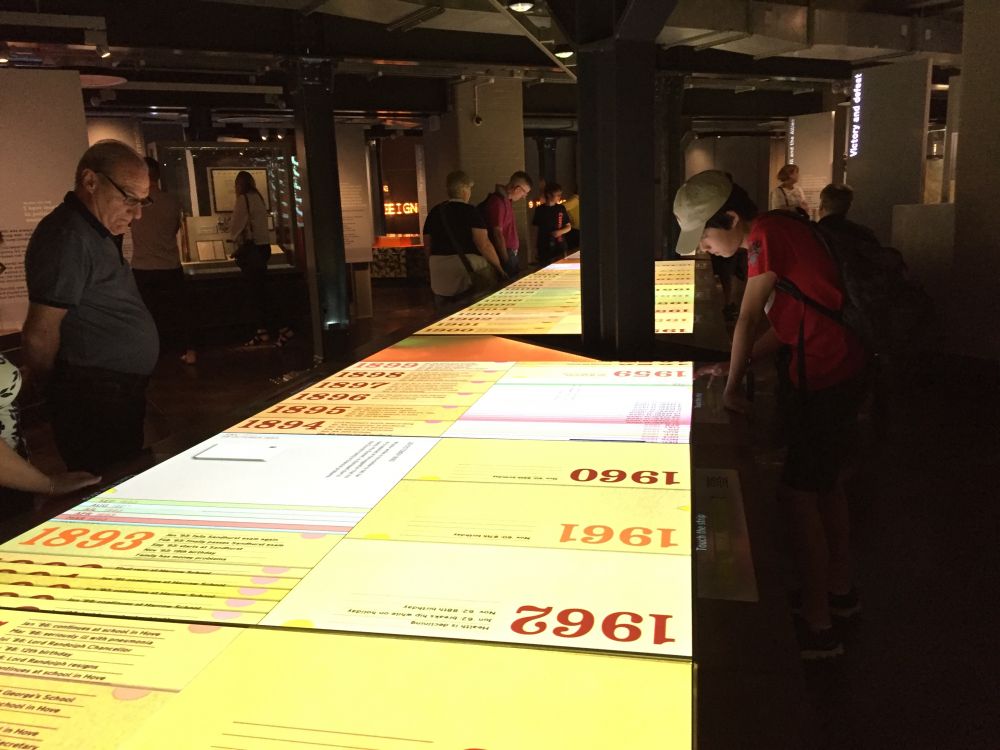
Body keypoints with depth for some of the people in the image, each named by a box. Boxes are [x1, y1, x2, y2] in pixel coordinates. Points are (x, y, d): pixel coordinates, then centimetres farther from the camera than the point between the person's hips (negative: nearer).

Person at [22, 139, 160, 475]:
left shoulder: (99, 233, 16)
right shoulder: (68, 237, -17)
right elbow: (40, 336, -18)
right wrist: (48, 382, -1)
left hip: (121, 394, 10)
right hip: (96, 402, -10)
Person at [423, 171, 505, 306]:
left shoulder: (434, 212, 8)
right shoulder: (470, 212, -8)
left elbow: (427, 244, 14)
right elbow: (484, 245, -14)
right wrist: (499, 268, -7)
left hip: (439, 276, 5)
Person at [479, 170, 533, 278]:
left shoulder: (507, 200, 13)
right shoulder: (497, 202, -17)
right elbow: (498, 234, -19)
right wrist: (506, 260, -18)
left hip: (511, 253, 10)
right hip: (504, 255, -10)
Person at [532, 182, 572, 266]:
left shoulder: (561, 209, 7)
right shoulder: (540, 210, 2)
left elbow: (568, 227, 12)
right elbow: (536, 229, 6)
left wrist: (560, 231, -8)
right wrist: (536, 246, 2)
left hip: (560, 247, 2)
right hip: (544, 249, -2)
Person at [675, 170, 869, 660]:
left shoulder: (766, 233, -17)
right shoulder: (777, 234, 12)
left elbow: (748, 320, -15)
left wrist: (733, 386, -5)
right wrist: (733, 369, 9)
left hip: (828, 378, -10)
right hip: (837, 371, 10)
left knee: (797, 494, -6)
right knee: (824, 483, 21)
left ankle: (816, 625, 3)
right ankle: (838, 588, 38)